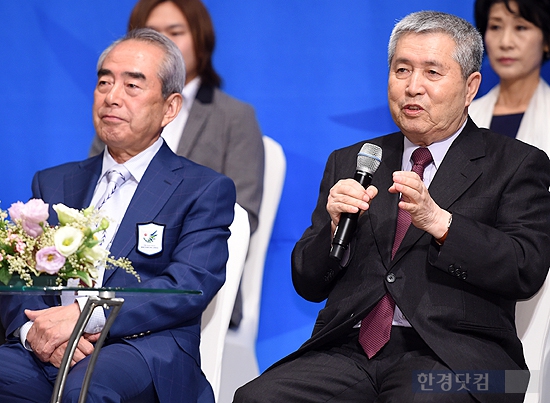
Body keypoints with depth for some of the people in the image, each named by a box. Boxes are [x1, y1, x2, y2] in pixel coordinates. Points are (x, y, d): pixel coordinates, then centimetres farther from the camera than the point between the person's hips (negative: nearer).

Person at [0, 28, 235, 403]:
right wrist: (34, 328, -12)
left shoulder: (205, 190, 9)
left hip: (144, 349, -3)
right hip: (48, 354, 3)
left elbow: (190, 287, -7)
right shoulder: (53, 183, 23)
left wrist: (85, 315, -18)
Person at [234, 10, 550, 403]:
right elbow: (308, 284, 17)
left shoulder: (517, 164, 9)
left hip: (449, 355, -4)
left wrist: (437, 221, -17)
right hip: (348, 352, 4)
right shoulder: (349, 163, 21)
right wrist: (335, 226, -4)